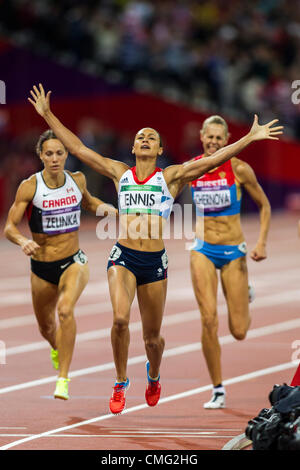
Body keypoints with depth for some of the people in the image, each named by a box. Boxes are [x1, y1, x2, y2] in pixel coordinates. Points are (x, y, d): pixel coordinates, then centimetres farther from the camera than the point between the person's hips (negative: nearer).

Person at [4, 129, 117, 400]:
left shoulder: (77, 180, -2)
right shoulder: (29, 187, -12)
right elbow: (10, 227, -13)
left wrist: (103, 207, 1)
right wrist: (23, 241, -34)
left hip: (73, 262, 0)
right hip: (42, 268, 0)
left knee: (65, 309, -30)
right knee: (46, 328, 18)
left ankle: (63, 378, -26)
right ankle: (57, 348, 58)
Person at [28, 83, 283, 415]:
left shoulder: (172, 176, 6)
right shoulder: (120, 173, 10)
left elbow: (214, 159, 0)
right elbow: (77, 147, 12)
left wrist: (251, 137, -7)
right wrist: (48, 115, 11)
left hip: (155, 262, 0)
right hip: (123, 257, 0)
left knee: (152, 337, 8)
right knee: (120, 319, -24)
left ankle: (153, 376, 43)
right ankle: (120, 385, -5)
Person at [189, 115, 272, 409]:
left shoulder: (239, 169, -7)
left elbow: (264, 206, 3)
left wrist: (261, 243, -6)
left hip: (233, 251, -1)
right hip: (203, 250, 1)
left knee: (239, 332, 0)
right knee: (209, 321, -15)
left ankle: (245, 294, 38)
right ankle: (218, 391, -3)